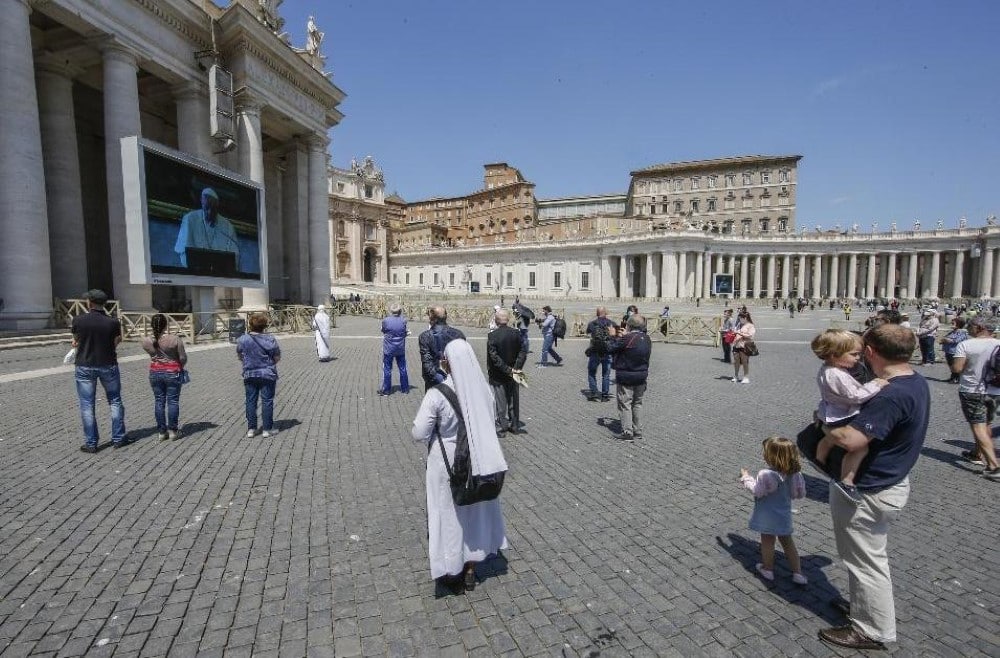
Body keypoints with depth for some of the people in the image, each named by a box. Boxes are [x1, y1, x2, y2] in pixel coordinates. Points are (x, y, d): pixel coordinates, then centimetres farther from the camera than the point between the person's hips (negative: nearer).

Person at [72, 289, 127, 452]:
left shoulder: (78, 320, -9)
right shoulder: (113, 323, -11)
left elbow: (76, 342, 5)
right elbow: (116, 343, -6)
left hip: (85, 366, 0)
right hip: (108, 365, 0)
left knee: (87, 405, 7)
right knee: (115, 401, 13)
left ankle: (91, 443, 12)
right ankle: (118, 438, 16)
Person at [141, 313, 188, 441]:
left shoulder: (146, 341, -5)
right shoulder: (175, 339, -16)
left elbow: (151, 353, 11)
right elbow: (183, 357, -10)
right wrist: (181, 367, 10)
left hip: (155, 373, 3)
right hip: (172, 373, -3)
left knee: (159, 401, 10)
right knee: (173, 401, 4)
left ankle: (161, 431, 14)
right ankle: (172, 431, 6)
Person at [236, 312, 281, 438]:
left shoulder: (242, 340, -5)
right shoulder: (270, 340, -13)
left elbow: (240, 356, 7)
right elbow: (277, 358, -7)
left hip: (249, 375, 3)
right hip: (267, 375, -2)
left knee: (251, 402, 11)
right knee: (267, 401, 5)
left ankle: (251, 429, 17)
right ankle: (267, 429, 9)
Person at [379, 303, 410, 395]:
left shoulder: (385, 321, -14)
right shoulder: (403, 321, -9)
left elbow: (383, 331, 1)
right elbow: (405, 333, 0)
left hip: (388, 349, -2)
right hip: (400, 349, 2)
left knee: (387, 370, 7)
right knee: (402, 369, 14)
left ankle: (386, 390, 13)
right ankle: (405, 388, 24)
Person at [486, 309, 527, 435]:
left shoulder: (492, 335, -16)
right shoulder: (516, 333, -5)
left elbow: (493, 357, -20)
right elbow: (523, 352, -7)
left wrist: (507, 369, -15)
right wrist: (517, 367, -9)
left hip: (497, 376, -4)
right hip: (513, 376, 4)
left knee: (500, 402, 7)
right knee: (513, 400, 17)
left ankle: (501, 428, 15)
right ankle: (515, 426, 28)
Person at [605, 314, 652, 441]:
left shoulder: (627, 339, -22)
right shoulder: (647, 339, 1)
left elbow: (610, 349, -15)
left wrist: (614, 337, 4)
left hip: (625, 378, -7)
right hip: (641, 377, 7)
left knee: (625, 405, 3)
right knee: (637, 404, 18)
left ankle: (627, 432, 4)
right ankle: (638, 431, 25)